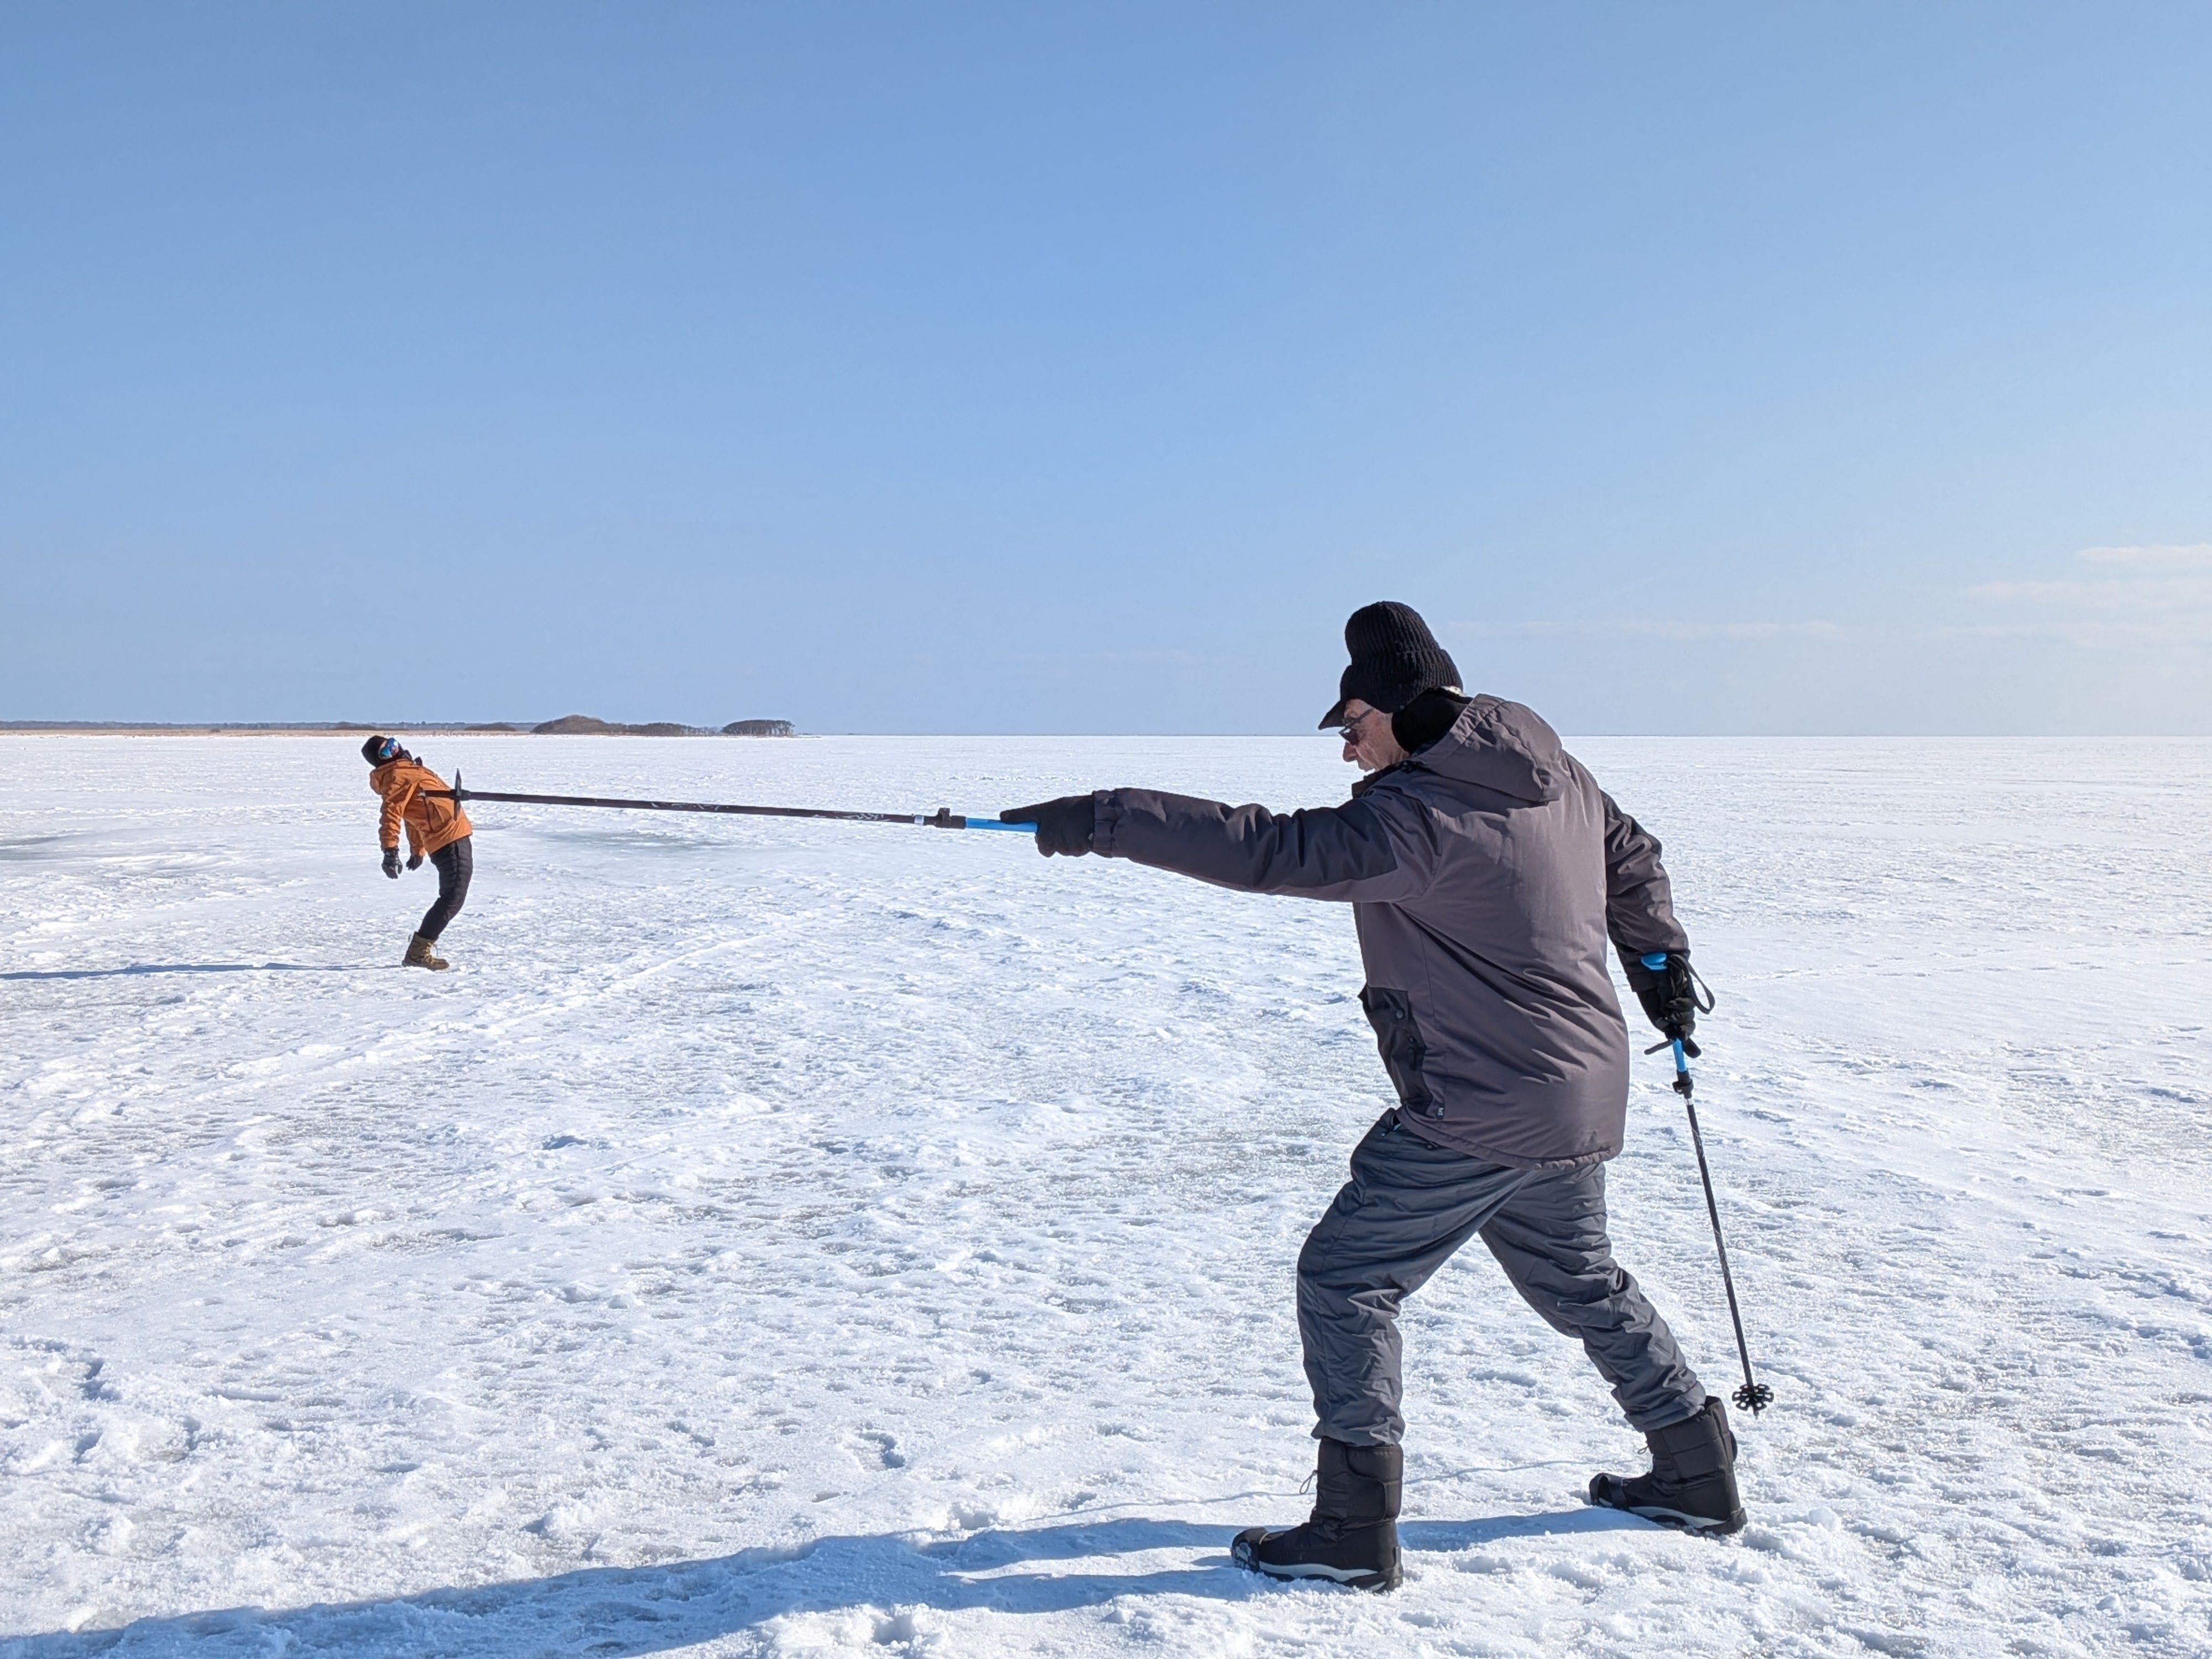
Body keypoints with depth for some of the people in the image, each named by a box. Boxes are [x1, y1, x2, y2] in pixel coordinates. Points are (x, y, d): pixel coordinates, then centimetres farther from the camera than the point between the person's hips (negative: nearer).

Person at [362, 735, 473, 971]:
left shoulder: (409, 770, 21)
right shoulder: (398, 776, -10)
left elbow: (412, 818, 29)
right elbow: (391, 813, -25)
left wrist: (417, 850, 35)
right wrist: (390, 850, -36)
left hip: (453, 839, 10)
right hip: (451, 841, -10)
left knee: (450, 898, 16)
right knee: (453, 899, -9)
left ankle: (419, 950, 19)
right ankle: (418, 952, -7)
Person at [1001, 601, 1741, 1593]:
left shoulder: (1417, 816, -22)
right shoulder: (1558, 777, 6)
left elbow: (1269, 852, -29)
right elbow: (1633, 860, 21)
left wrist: (1103, 821, -26)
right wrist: (1663, 969, 38)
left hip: (1478, 1114, -9)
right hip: (1581, 1096, 9)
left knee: (1345, 1281, 0)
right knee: (1579, 1281, 27)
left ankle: (1354, 1530, 2)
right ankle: (1698, 1474, 37)